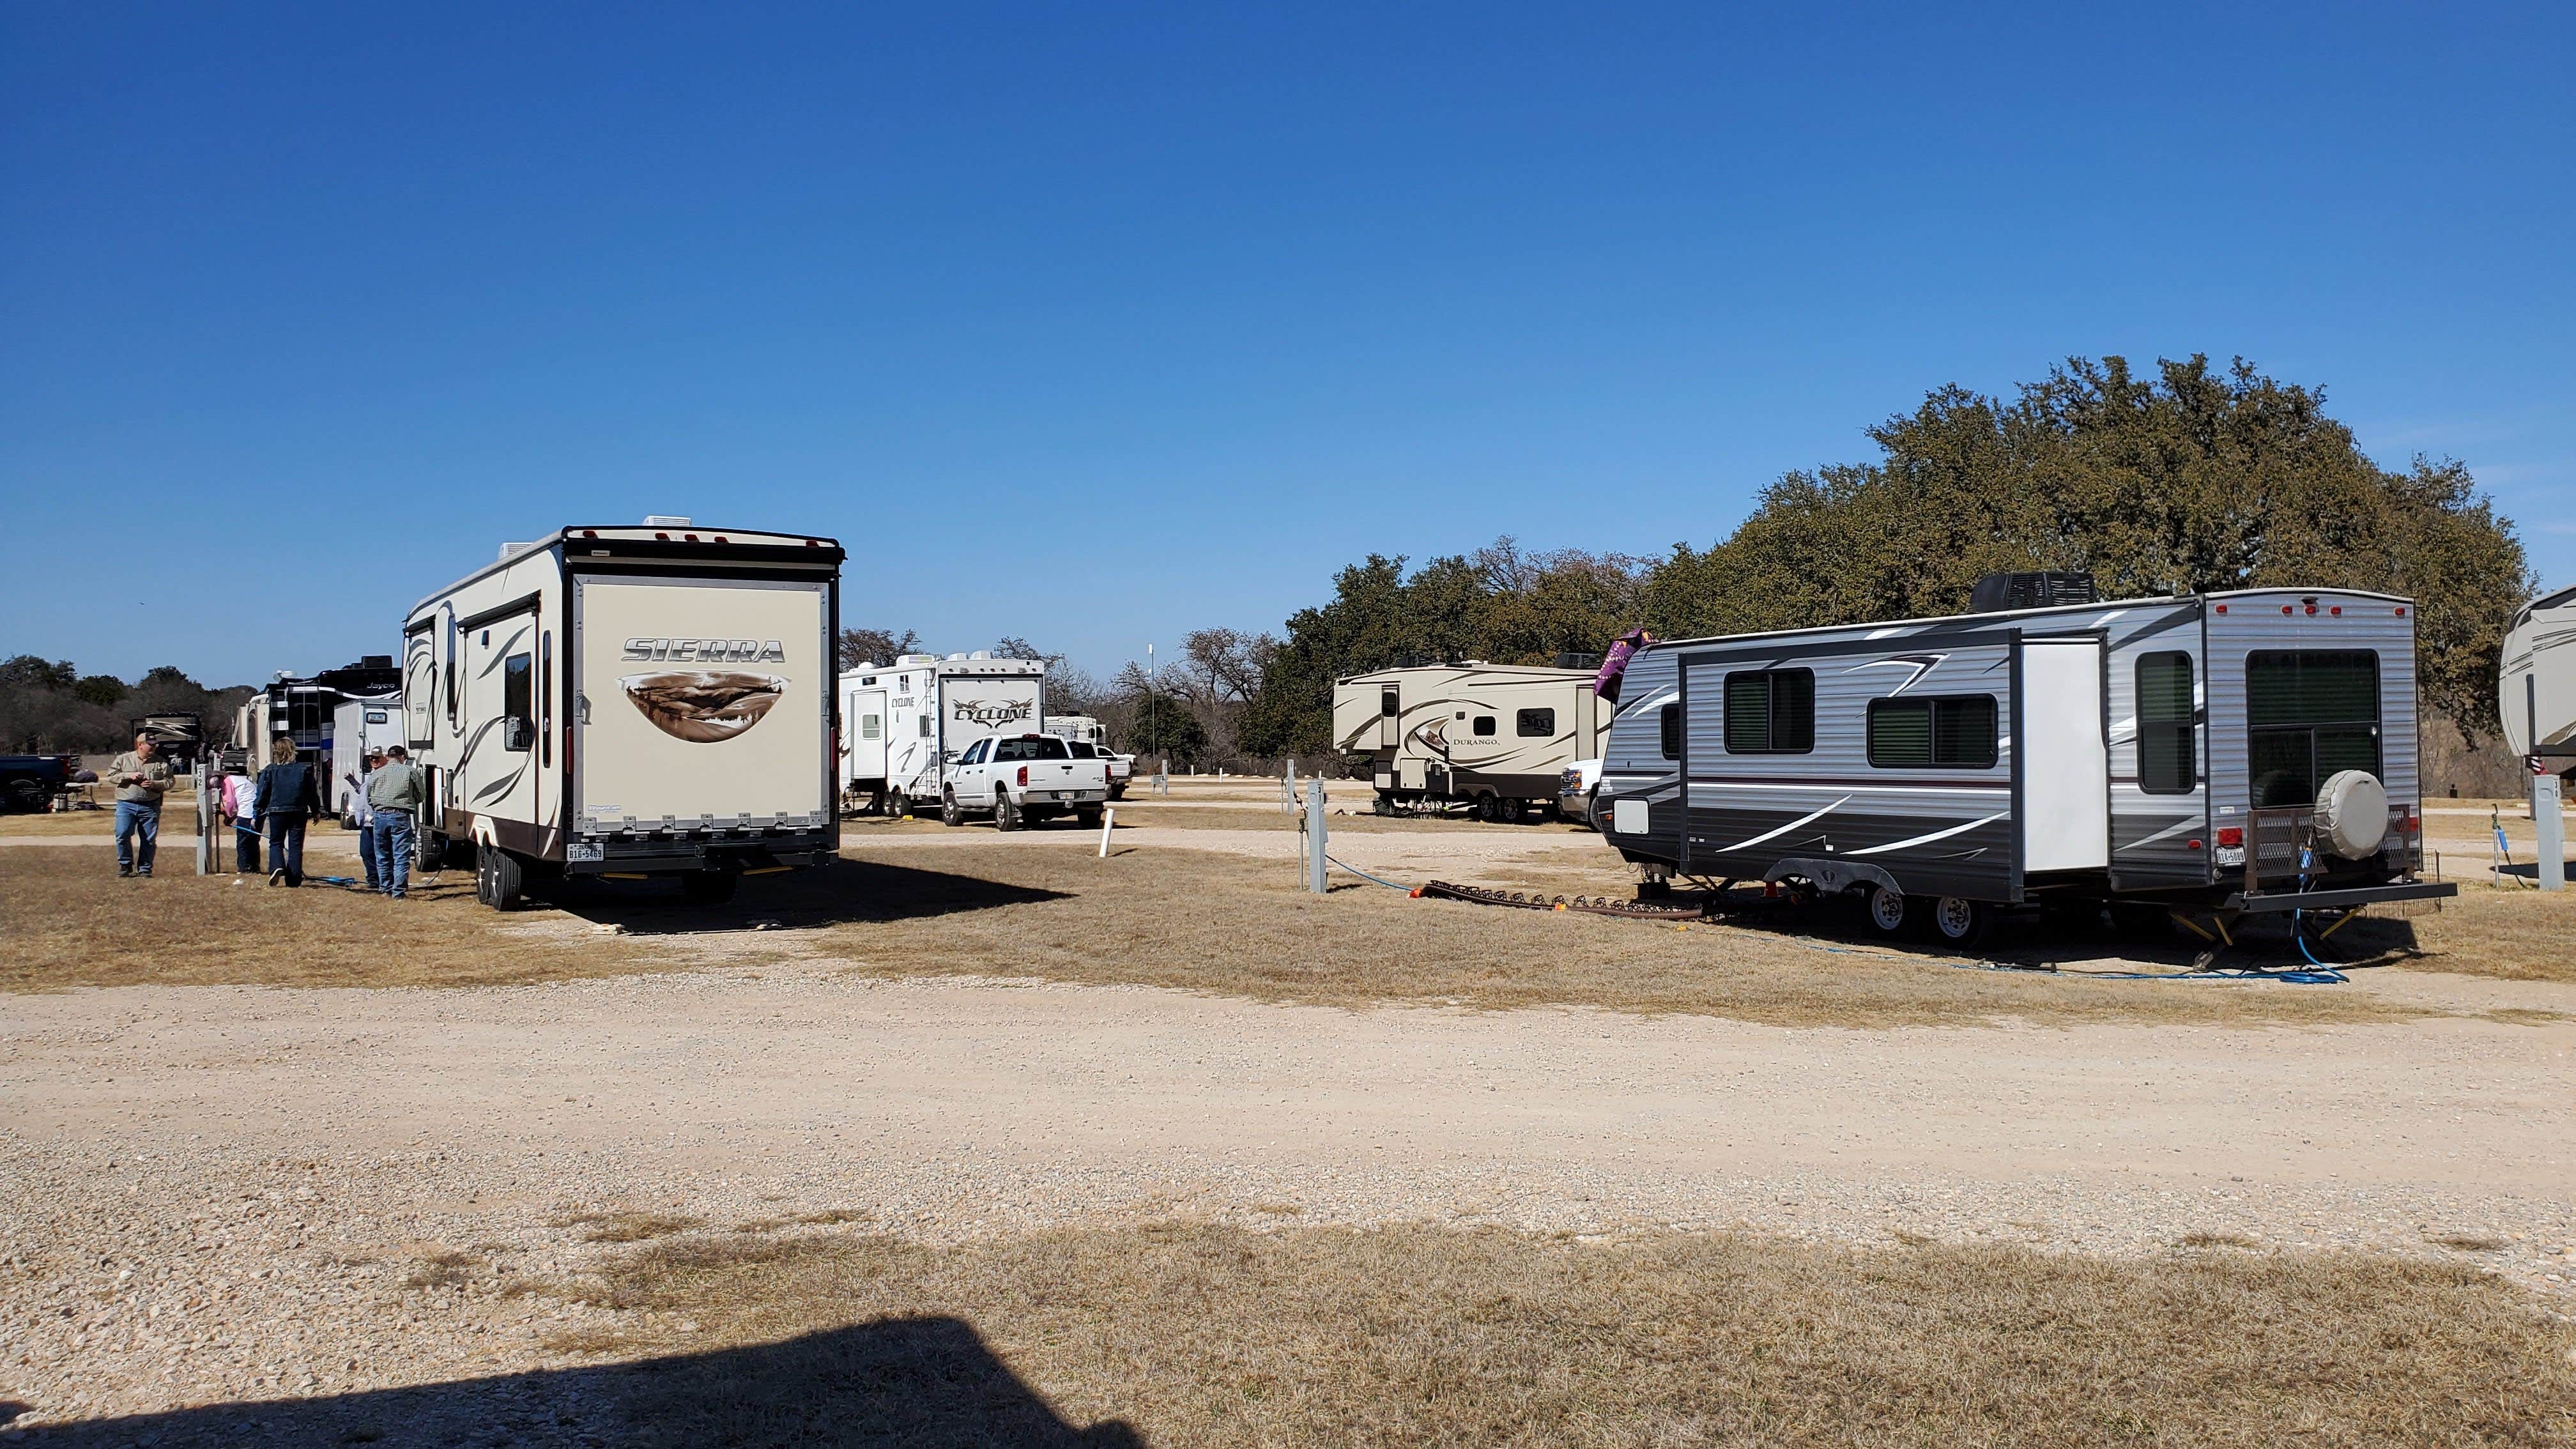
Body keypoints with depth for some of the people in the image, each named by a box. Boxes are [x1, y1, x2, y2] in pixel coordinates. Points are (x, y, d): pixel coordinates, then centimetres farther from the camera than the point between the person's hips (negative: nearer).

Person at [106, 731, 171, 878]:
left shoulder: (161, 763, 8)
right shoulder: (124, 759, 7)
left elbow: (169, 782, 6)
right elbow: (111, 775, 4)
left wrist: (155, 784, -11)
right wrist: (129, 776, -10)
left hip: (150, 806, 1)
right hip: (126, 805, -1)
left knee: (149, 840, 1)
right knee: (122, 835, -11)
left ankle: (145, 869, 12)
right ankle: (125, 865, 7)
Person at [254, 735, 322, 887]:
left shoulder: (270, 771, -2)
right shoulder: (304, 769, 1)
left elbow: (262, 794, 0)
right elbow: (313, 793, 7)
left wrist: (257, 815, 8)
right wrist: (316, 811, 19)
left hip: (276, 812, -1)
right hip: (299, 812, 1)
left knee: (276, 843, 13)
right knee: (296, 846, 6)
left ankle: (277, 867, -16)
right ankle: (294, 879, 4)